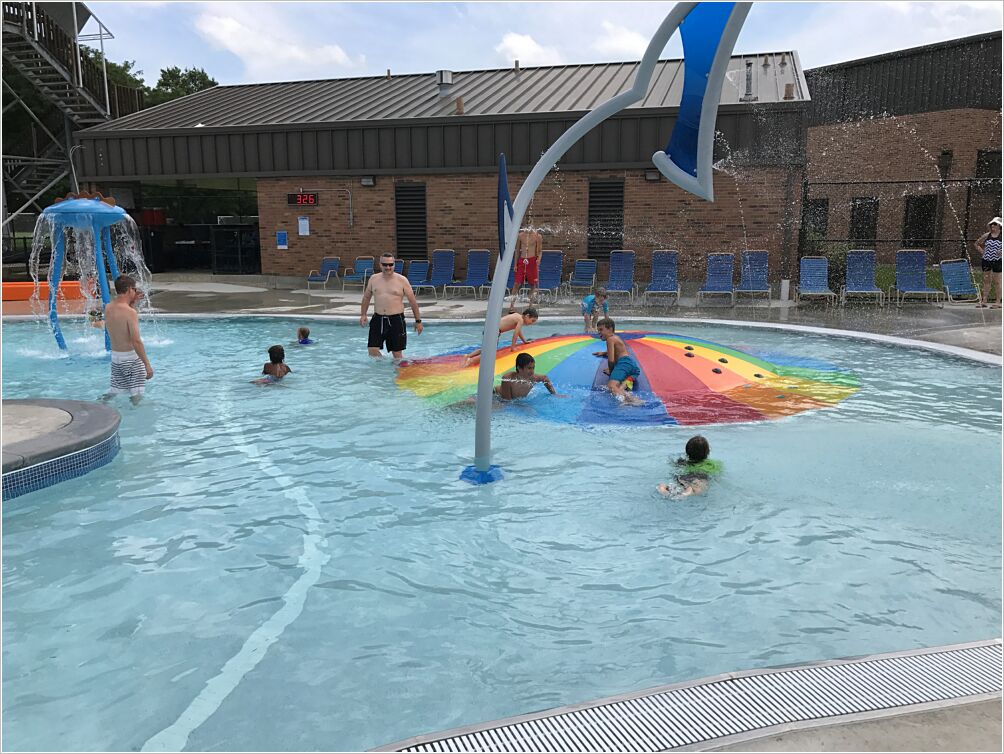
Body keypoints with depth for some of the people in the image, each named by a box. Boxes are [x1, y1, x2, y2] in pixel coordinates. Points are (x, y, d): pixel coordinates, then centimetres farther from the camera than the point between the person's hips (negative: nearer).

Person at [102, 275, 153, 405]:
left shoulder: (108, 308, 2)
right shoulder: (130, 312, -21)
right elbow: (136, 341, -23)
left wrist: (133, 302, 16)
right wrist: (147, 365, -19)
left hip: (115, 356, 8)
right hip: (131, 357, -8)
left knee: (115, 390, 22)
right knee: (136, 394, 4)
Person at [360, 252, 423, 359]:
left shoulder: (402, 280, -3)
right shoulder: (373, 279, 6)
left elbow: (412, 301, 1)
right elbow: (366, 297, 19)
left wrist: (418, 321, 1)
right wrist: (363, 315, 9)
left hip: (396, 319, -3)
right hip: (378, 319, 3)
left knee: (396, 352, 1)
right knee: (372, 350, -4)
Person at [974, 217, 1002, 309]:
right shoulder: (987, 235, 5)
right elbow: (977, 243, 17)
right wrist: (982, 252, 6)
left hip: (997, 261, -4)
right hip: (986, 260, 4)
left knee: (997, 282, 0)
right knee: (986, 281, 10)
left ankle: (998, 302, 5)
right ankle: (984, 301, 15)